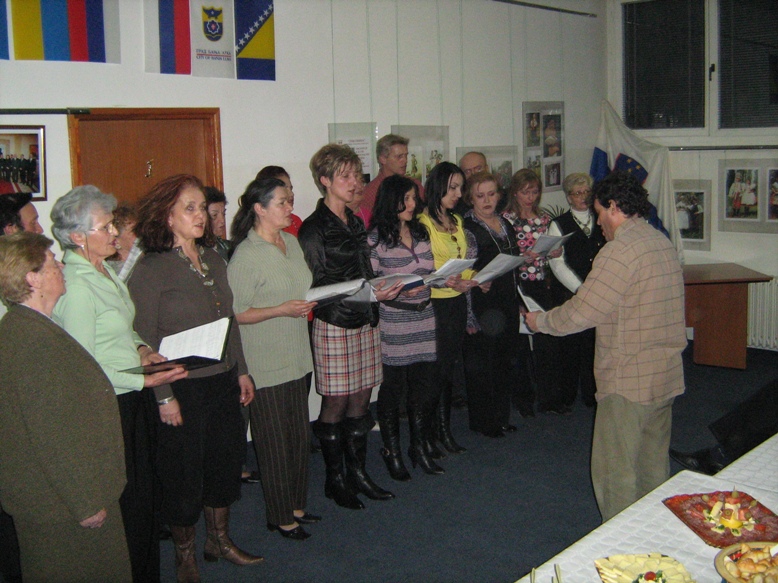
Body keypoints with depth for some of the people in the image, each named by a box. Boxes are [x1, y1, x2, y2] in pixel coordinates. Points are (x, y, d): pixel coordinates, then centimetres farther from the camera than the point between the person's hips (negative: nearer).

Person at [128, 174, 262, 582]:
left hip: (223, 381, 7)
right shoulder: (151, 269, -13)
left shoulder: (213, 260, 8)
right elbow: (145, 340, -14)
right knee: (185, 475, 6)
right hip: (183, 389, -7)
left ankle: (219, 540, 37)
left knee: (227, 462, 17)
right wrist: (164, 396, -16)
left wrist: (241, 370, 14)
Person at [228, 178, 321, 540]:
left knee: (299, 438, 15)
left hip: (296, 357, 8)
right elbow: (235, 313, -17)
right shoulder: (246, 255, -16)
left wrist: (308, 304, 2)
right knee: (275, 443, 4)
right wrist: (282, 310, -23)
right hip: (265, 366, -8)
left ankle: (296, 505, 31)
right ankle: (279, 517, 19)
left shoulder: (291, 241, 8)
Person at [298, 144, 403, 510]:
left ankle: (358, 472, 23)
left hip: (365, 321, 7)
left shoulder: (355, 223, 15)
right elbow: (318, 287, -13)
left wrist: (385, 289, 2)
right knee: (336, 403, 1)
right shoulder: (314, 229, -9)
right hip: (334, 325, -7)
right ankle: (335, 480, 15)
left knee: (361, 399, 11)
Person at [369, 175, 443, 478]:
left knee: (423, 388, 11)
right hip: (393, 325, -5)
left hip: (424, 319, 6)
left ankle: (419, 448, 26)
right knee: (393, 390, 5)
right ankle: (392, 451, 21)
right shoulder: (376, 238, -9)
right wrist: (400, 291, -22)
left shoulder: (421, 232, 10)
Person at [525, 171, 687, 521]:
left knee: (615, 472, 2)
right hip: (666, 376, 9)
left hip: (629, 381, -9)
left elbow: (581, 312, -18)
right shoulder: (663, 243, 11)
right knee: (653, 465, 20)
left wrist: (541, 321, -2)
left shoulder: (620, 250, -19)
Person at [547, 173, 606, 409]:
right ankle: (566, 396, 15)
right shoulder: (558, 225, 4)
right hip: (571, 296, -2)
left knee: (595, 345, 2)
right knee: (570, 347, 1)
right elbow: (557, 263, -5)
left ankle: (591, 394, 16)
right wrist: (582, 289, -13)